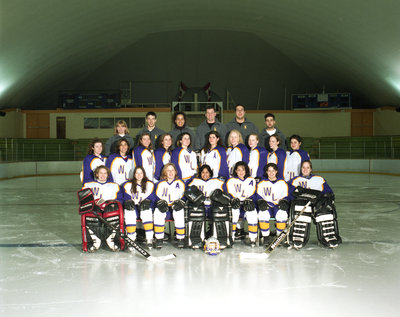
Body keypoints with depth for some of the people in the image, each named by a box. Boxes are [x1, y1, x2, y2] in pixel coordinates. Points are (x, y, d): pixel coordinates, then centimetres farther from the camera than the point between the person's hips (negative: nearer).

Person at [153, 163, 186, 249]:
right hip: (164, 208, 1)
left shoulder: (180, 183, 10)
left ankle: (181, 238, -23)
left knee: (179, 212, -35)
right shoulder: (160, 183, 13)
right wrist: (161, 203, -14)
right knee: (158, 212, -31)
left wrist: (179, 203, -16)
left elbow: (183, 196, 4)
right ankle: (159, 239, -23)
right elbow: (157, 197, 7)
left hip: (175, 208, -1)